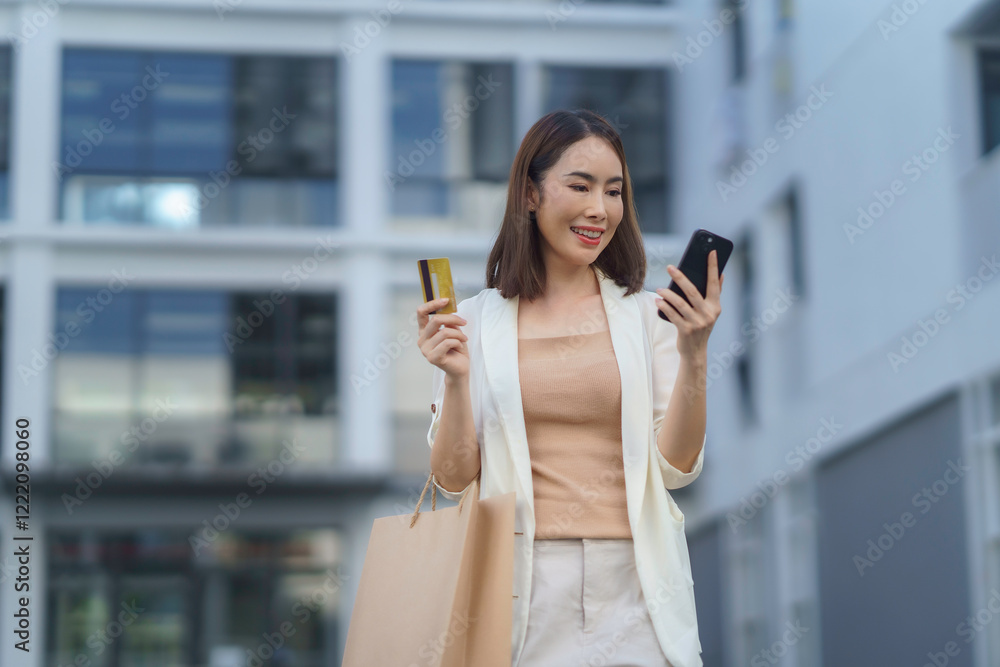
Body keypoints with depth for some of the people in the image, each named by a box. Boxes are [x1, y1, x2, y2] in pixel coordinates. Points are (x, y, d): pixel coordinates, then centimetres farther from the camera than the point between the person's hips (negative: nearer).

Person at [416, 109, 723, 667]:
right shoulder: (475, 321, 4)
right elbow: (454, 480, 2)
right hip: (524, 593, 0)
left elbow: (677, 467, -1)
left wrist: (693, 354, -12)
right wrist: (456, 380, -12)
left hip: (632, 586, 1)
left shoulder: (647, 315, 5)